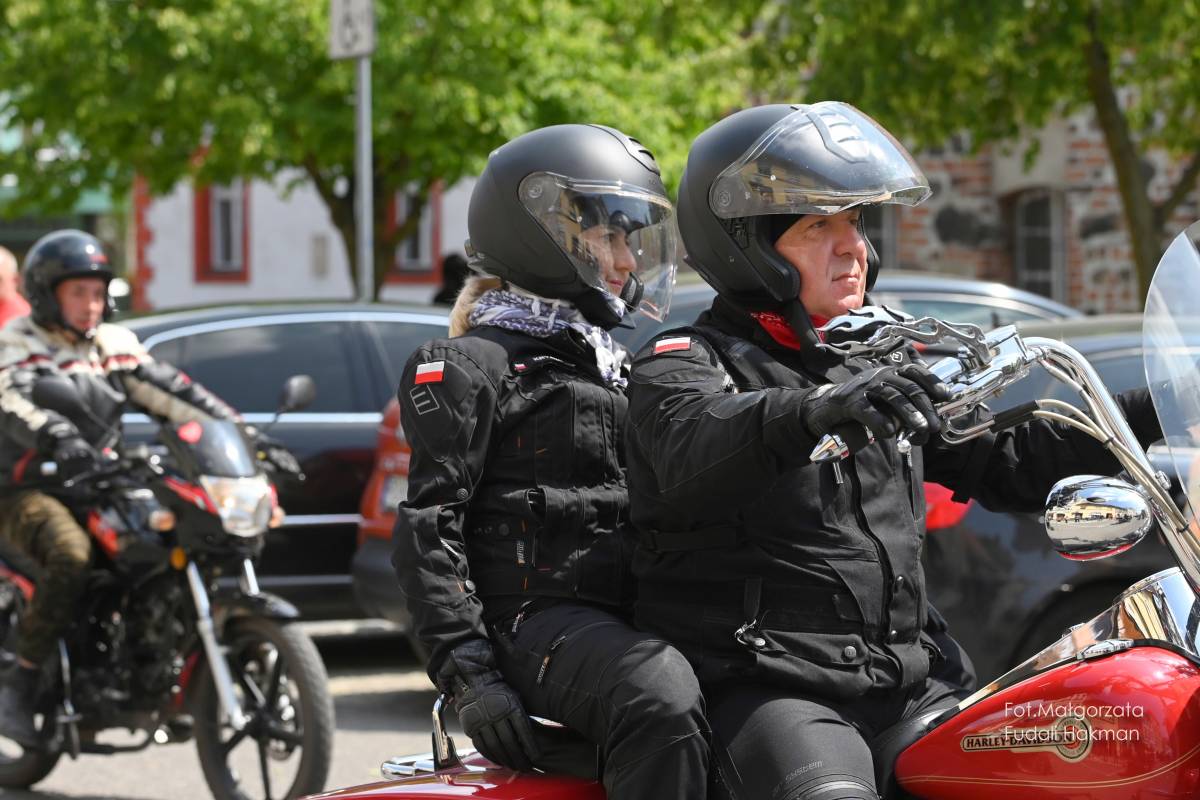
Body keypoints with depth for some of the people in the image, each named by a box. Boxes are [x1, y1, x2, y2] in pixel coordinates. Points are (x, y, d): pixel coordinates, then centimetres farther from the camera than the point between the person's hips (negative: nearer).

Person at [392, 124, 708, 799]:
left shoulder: (619, 371, 28)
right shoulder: (473, 365, 2)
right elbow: (429, 528, -8)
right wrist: (467, 671, -18)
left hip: (626, 619, 8)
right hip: (538, 618, -8)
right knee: (664, 701, -38)